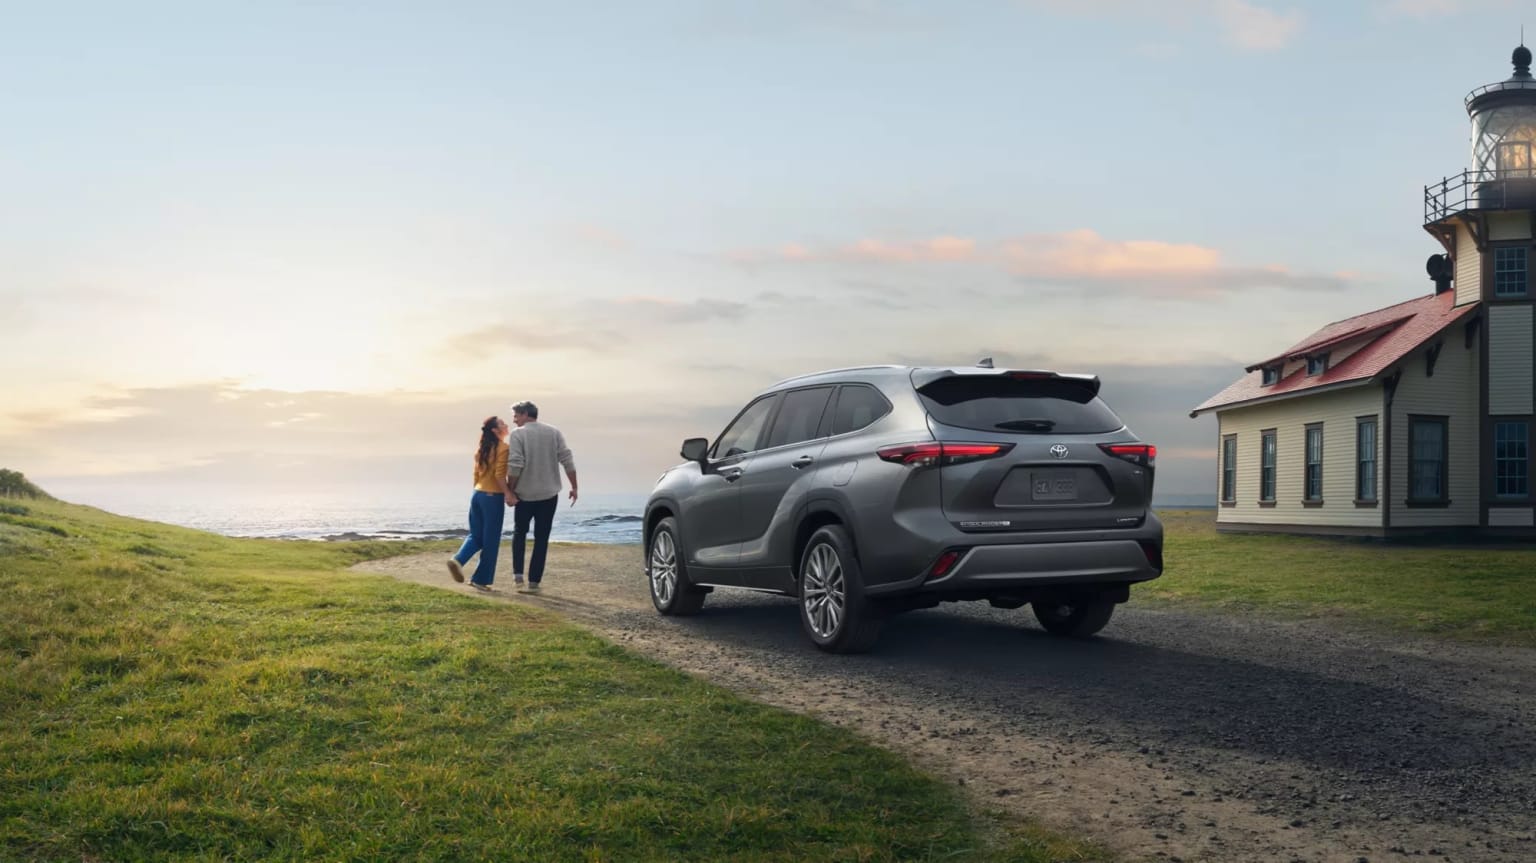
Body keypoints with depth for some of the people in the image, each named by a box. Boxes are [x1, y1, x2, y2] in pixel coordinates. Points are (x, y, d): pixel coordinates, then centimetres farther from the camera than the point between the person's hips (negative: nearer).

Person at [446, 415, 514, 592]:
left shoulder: (481, 449, 13)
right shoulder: (503, 448, -10)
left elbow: (476, 474, 16)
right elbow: (499, 475, -20)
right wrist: (508, 494, -17)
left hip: (477, 494, 7)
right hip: (493, 497, -7)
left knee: (476, 536, 16)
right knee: (490, 541, 2)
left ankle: (458, 560, -9)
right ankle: (481, 579, 6)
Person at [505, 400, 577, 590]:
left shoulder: (518, 434, -9)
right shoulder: (554, 432, 3)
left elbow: (515, 466, -17)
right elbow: (567, 461, -2)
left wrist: (510, 489, -6)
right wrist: (574, 487, 2)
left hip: (525, 494, -2)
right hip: (549, 494, 2)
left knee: (519, 532, 19)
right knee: (541, 538, 8)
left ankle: (518, 572, 9)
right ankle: (534, 580, 7)